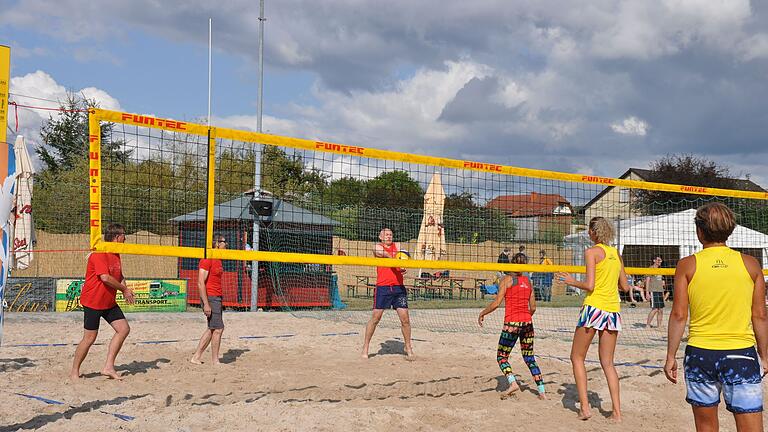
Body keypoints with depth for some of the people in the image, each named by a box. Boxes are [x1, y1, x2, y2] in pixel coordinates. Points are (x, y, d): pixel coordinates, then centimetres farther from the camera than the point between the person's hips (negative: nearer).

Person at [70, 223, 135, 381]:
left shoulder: (116, 255, 12)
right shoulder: (99, 254, -18)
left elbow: (119, 276, 22)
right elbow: (105, 277, -27)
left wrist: (125, 289, 2)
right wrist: (124, 289, -16)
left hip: (109, 302, 9)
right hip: (93, 302, -9)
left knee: (124, 329, 0)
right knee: (90, 338, -4)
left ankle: (108, 367, 4)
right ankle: (74, 371, 12)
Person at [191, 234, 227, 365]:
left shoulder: (217, 259, 15)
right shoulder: (207, 259, -14)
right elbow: (201, 283, -18)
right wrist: (206, 304, -22)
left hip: (217, 298, 10)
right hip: (210, 298, -10)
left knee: (212, 329, 13)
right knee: (218, 329, -7)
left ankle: (196, 357, 19)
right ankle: (215, 362, 1)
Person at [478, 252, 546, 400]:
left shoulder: (507, 279, -3)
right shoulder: (528, 282, 11)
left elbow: (496, 303, -10)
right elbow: (533, 308, 12)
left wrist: (482, 313, 2)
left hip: (512, 323, -5)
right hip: (527, 323, 5)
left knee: (502, 356, 7)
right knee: (529, 358, 14)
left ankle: (513, 382, -15)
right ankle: (542, 391, 10)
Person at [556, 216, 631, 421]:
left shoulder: (592, 252, -6)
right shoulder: (616, 253, 13)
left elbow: (589, 285, -14)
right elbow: (625, 287, 15)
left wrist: (572, 282, 3)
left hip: (594, 307, -6)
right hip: (613, 310, 6)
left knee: (577, 358, 8)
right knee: (608, 363, 12)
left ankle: (585, 407, 0)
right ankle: (617, 411, 5)